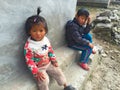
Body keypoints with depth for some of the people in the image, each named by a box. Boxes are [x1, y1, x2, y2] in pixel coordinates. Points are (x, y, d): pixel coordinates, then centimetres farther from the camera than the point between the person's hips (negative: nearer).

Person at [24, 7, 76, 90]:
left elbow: (50, 51, 7)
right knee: (44, 81, -24)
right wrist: (36, 73, -25)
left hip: (48, 63, 6)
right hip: (38, 68, -5)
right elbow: (29, 61, -22)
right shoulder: (29, 46, -26)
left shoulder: (46, 40, -7)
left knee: (59, 72, 9)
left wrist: (54, 61, 7)